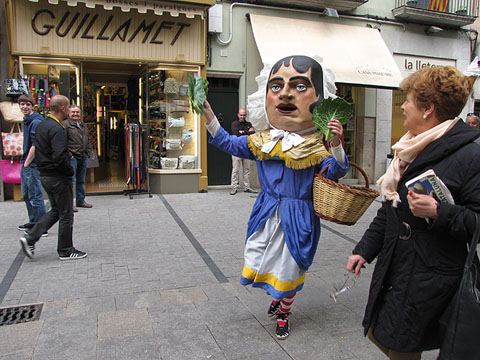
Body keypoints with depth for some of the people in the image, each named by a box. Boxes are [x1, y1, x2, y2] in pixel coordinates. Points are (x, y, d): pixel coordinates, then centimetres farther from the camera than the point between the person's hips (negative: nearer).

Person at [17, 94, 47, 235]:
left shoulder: (36, 122, -16)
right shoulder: (26, 121, 15)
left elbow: (35, 146, -20)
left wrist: (27, 164, -15)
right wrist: (24, 163, 16)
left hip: (33, 165, -10)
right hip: (26, 164, 10)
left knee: (35, 197, -4)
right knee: (26, 195, 20)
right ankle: (33, 222, 34)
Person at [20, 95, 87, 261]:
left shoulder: (42, 125, 12)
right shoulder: (56, 129, -19)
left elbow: (37, 150, 19)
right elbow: (59, 157, -27)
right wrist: (70, 171, -12)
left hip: (45, 175, 10)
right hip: (58, 177, -9)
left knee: (56, 210, 20)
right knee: (66, 214, 3)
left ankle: (30, 238, 12)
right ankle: (65, 251, 13)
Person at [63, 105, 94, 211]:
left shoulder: (83, 124, 18)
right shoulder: (65, 124, -5)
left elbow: (88, 140, 25)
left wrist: (89, 152, 15)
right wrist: (68, 154, -16)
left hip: (83, 157, 7)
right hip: (72, 157, -7)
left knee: (81, 180, 15)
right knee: (71, 181, -6)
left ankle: (81, 201, 25)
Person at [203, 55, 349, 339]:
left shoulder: (316, 145, -12)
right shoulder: (262, 141, -1)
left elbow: (335, 171, -19)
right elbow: (229, 143, 6)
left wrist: (336, 145, -36)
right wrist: (210, 117, -3)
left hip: (297, 218, -4)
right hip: (266, 213, 4)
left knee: (289, 266, 11)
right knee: (258, 259, 12)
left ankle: (284, 313, 39)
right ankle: (277, 297, 45)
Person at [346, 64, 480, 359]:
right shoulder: (412, 151, 11)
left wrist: (438, 213, -31)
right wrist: (365, 249, 14)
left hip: (431, 279, -8)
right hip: (394, 272, 8)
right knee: (377, 333, 16)